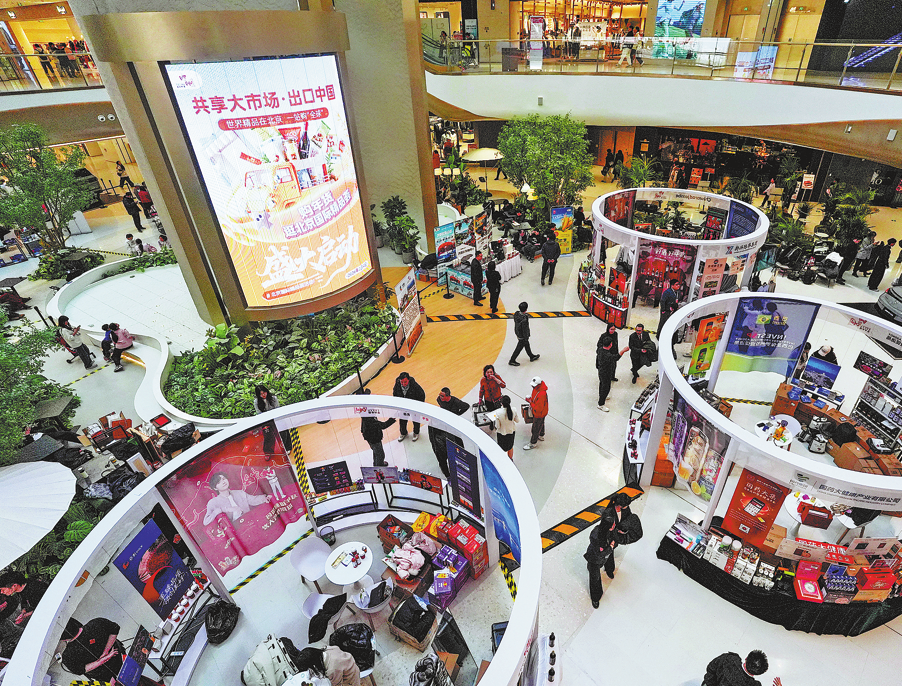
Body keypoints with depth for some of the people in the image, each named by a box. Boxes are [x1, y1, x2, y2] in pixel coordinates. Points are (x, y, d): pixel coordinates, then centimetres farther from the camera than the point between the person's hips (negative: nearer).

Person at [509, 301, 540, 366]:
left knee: (526, 344, 27)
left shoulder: (516, 313, -14)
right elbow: (524, 329, -27)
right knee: (519, 347, 11)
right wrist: (526, 338, -13)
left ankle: (532, 357, 47)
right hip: (522, 335, -8)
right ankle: (512, 361, 25)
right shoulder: (524, 318, -37)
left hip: (517, 332, 8)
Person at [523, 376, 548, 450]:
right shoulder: (536, 388, -12)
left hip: (539, 413, -9)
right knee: (541, 424, 31)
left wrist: (530, 402, -29)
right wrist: (530, 398, -4)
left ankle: (533, 443, 29)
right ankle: (541, 436, 56)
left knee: (536, 428, 10)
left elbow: (538, 408, -36)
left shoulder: (541, 394, -41)